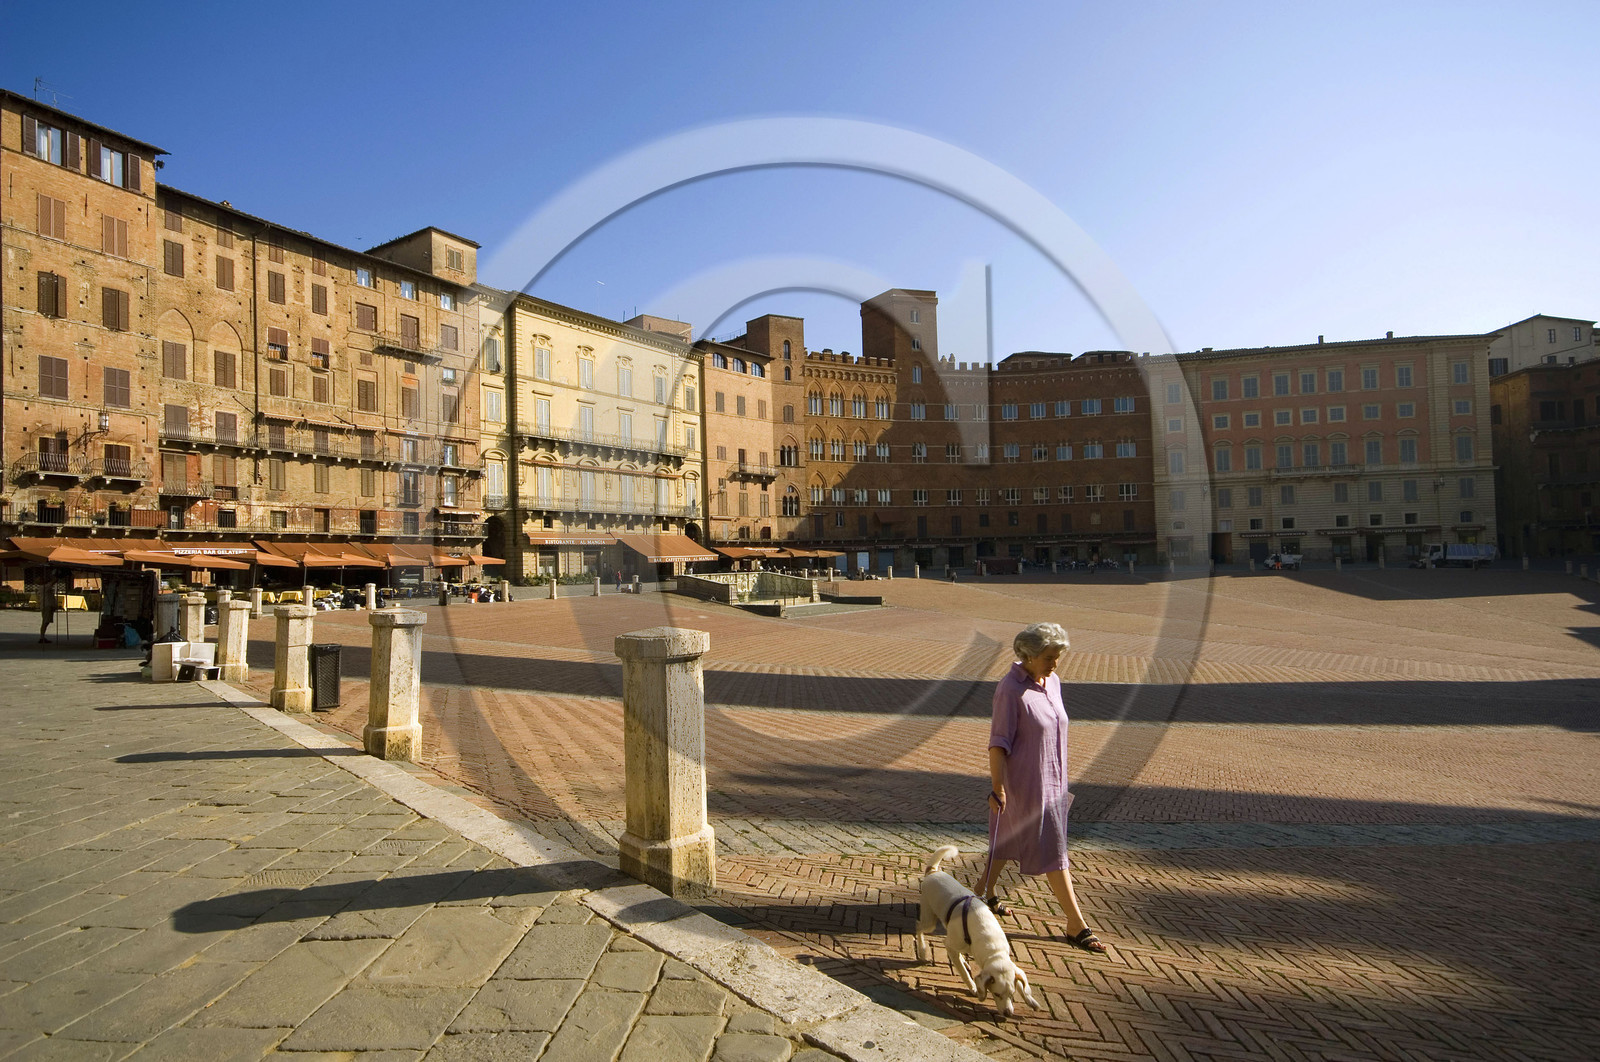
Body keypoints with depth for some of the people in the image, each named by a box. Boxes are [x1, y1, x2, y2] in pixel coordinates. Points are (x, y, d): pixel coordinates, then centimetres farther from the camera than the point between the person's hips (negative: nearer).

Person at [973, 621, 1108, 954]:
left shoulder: (1052, 682, 4)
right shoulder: (1010, 689, -21)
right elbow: (998, 742, -19)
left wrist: (1060, 779, 20)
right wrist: (997, 788, -20)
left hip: (1050, 780, 8)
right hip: (1024, 782, -8)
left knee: (1013, 838, 20)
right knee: (1052, 849, 0)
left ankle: (984, 892, 38)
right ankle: (1076, 926, 11)